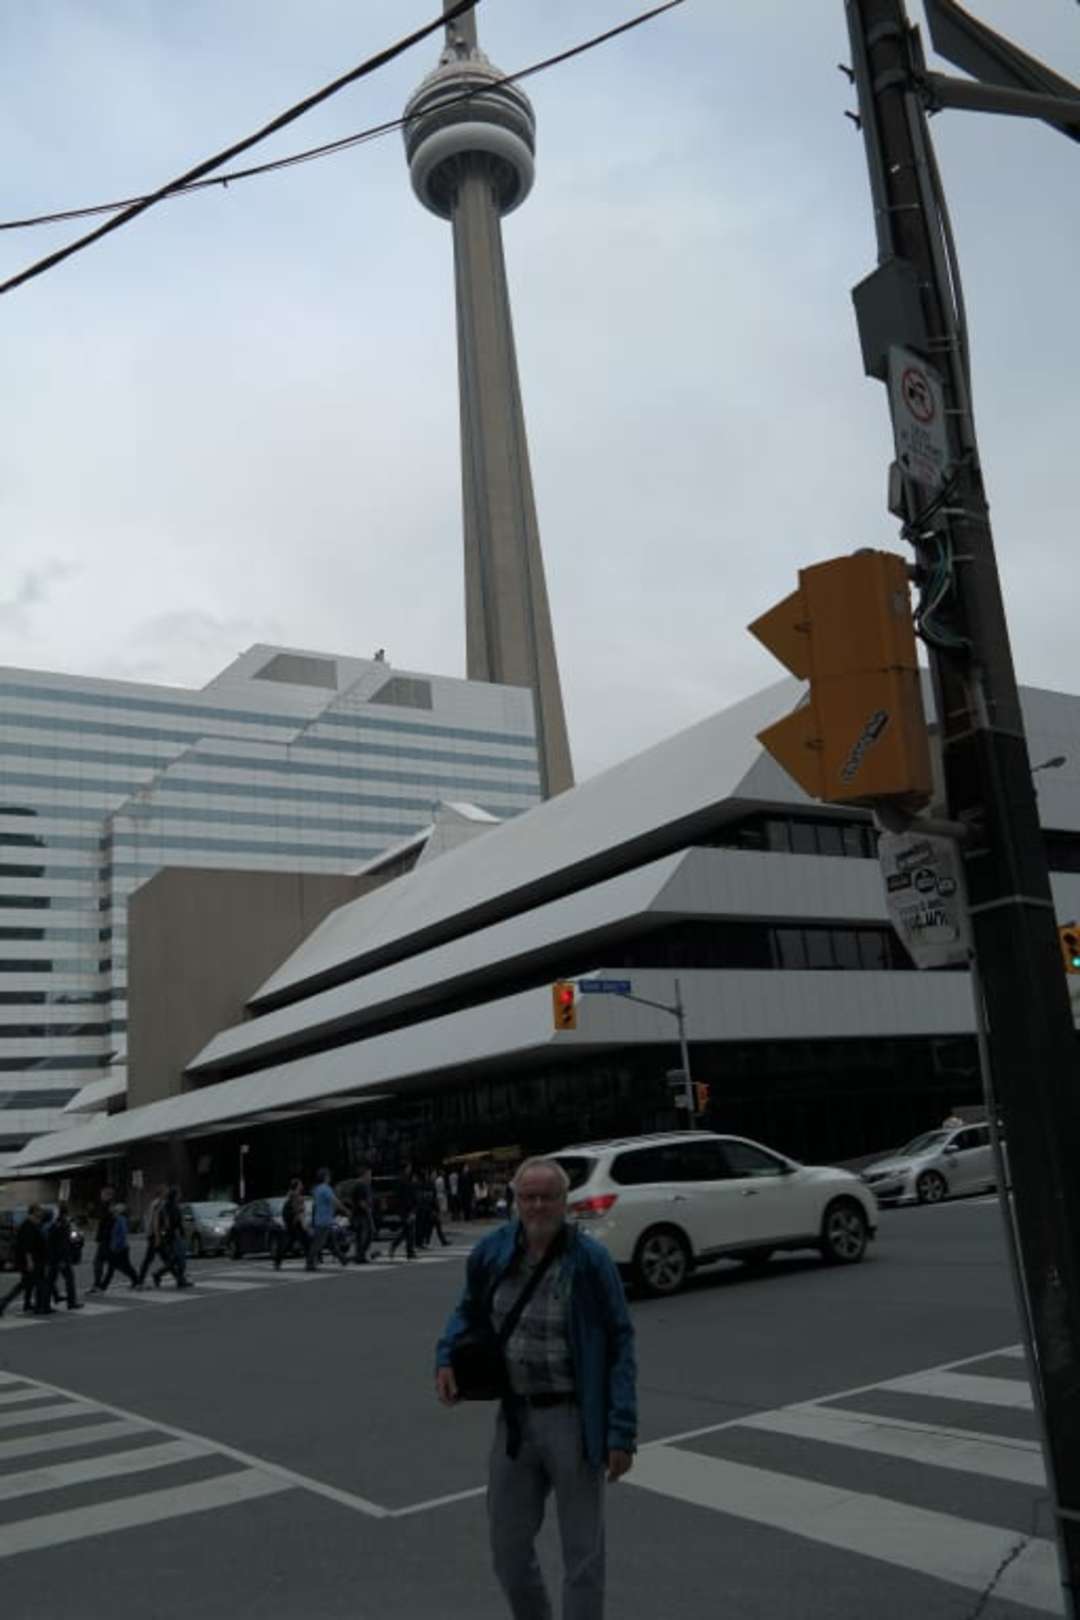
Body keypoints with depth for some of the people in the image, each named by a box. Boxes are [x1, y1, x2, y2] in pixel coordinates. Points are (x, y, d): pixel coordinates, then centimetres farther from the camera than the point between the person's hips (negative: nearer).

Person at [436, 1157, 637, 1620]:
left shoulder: (590, 1259, -16)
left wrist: (622, 1431, -16)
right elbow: (469, 1311, 14)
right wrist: (446, 1356, -4)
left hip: (573, 1418, -4)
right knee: (507, 1543, 18)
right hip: (515, 1416, 5)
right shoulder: (491, 1251, -4)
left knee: (582, 1552, 9)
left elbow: (620, 1344, -12)